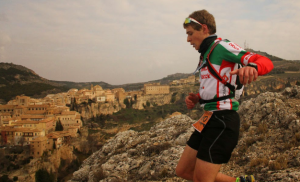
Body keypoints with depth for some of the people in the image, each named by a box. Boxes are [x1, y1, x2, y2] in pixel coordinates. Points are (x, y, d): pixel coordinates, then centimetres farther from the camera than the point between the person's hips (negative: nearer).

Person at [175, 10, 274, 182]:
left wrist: (251, 67, -43)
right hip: (210, 119, 10)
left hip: (222, 121, -10)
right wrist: (195, 98, 7)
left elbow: (266, 62, -20)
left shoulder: (222, 46, -8)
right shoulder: (206, 54, 19)